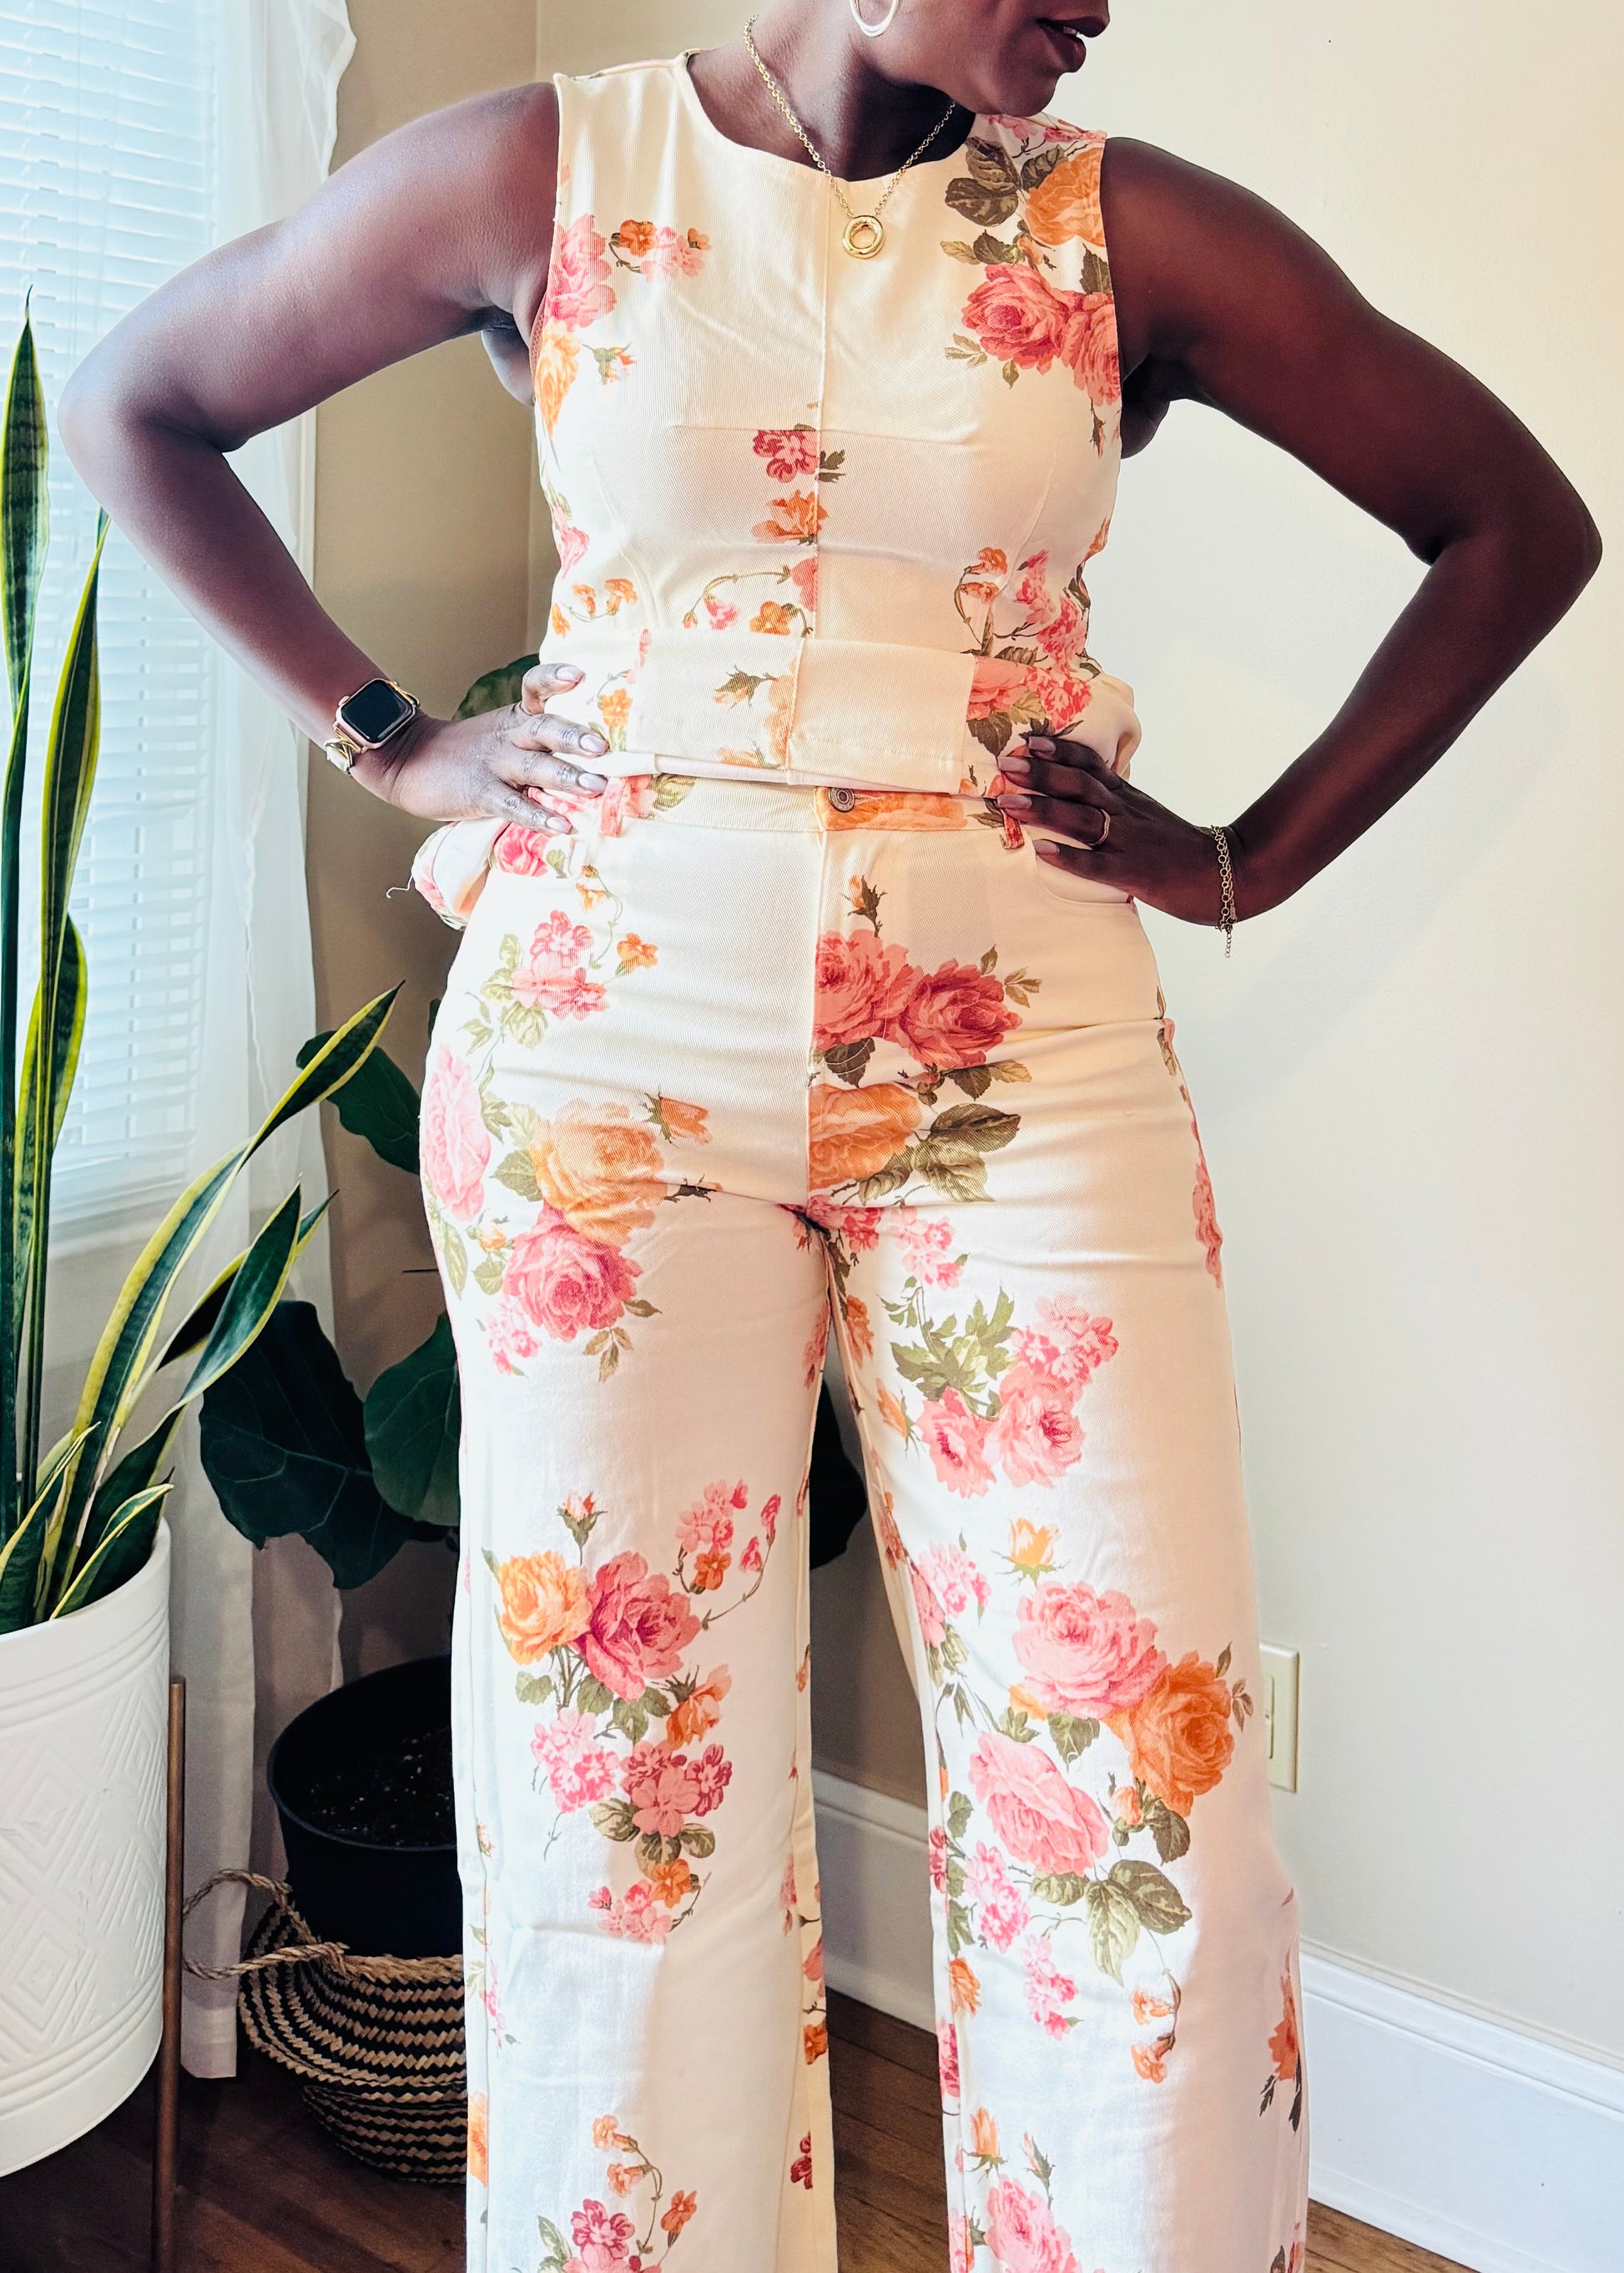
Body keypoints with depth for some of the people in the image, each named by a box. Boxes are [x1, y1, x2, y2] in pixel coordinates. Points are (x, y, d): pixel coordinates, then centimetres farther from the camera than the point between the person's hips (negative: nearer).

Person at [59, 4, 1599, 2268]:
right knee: (622, 1774, 7)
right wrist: (388, 740, 5)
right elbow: (133, 406, 13)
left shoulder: (1134, 232, 4)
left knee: (1139, 1809, -1)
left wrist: (1252, 858, 4)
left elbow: (1518, 523, 11)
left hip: (1022, 1064, 1)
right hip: (608, 1050, 0)